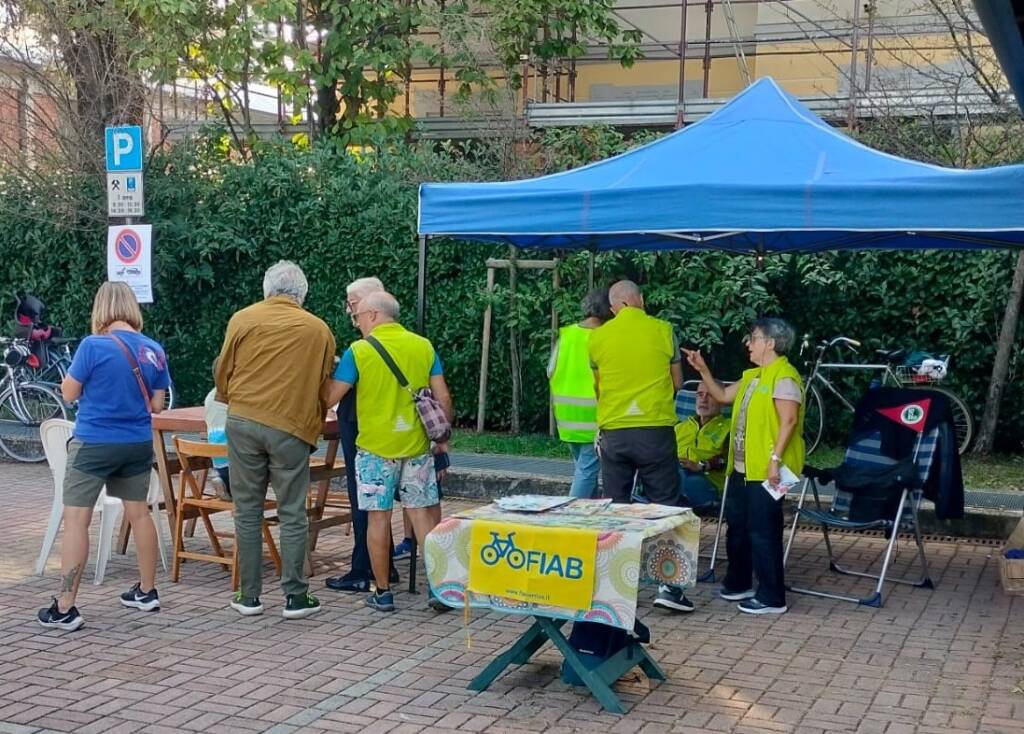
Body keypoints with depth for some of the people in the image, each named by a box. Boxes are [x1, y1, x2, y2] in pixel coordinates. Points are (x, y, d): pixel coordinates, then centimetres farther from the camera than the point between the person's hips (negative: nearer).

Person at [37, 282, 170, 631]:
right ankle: (147, 592, 30)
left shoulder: (94, 345, -14)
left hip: (94, 444, -5)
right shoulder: (154, 350, 0)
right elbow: (156, 405, 5)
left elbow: (69, 393, -5)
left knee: (75, 520, -1)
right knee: (138, 512, 18)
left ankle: (65, 609, -2)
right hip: (138, 444, 5)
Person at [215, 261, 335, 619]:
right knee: (292, 515, 6)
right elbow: (324, 387, 9)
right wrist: (314, 425, 23)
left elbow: (223, 373, 8)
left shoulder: (242, 319, 3)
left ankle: (249, 596, 13)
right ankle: (295, 596, 8)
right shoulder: (319, 330, 4)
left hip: (243, 423, 1)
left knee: (247, 512, 8)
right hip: (292, 428, -1)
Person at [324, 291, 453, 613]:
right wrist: (442, 438, 13)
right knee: (423, 513, 9)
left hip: (375, 447, -3)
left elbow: (330, 397, -8)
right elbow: (443, 398, 3)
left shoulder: (359, 351, -8)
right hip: (417, 446, 3)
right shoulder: (423, 346, 3)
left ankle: (382, 593, 11)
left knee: (378, 516, 5)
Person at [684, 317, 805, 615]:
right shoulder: (752, 376, 16)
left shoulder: (783, 377, -14)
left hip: (766, 470, -10)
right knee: (737, 525, 18)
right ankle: (738, 583, 32)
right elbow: (723, 396, 27)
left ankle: (771, 597, 3)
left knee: (763, 531, -5)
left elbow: (789, 421, -20)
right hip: (742, 467, 10)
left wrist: (775, 459, -25)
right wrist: (703, 370, 17)